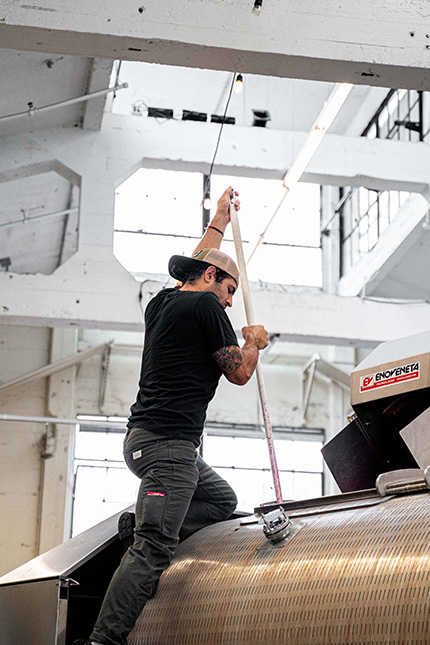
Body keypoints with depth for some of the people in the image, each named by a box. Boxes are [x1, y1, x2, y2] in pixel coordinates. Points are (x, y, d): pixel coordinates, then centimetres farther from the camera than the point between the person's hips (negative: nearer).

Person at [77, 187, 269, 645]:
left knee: (221, 499, 20)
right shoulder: (205, 305, -6)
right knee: (153, 549, -16)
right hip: (168, 442, -10)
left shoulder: (162, 302, 17)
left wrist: (220, 220, 47)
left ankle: (140, 532, 2)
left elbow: (197, 264, 37)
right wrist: (254, 341, 16)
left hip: (146, 439, 10)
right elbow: (238, 372, -3)